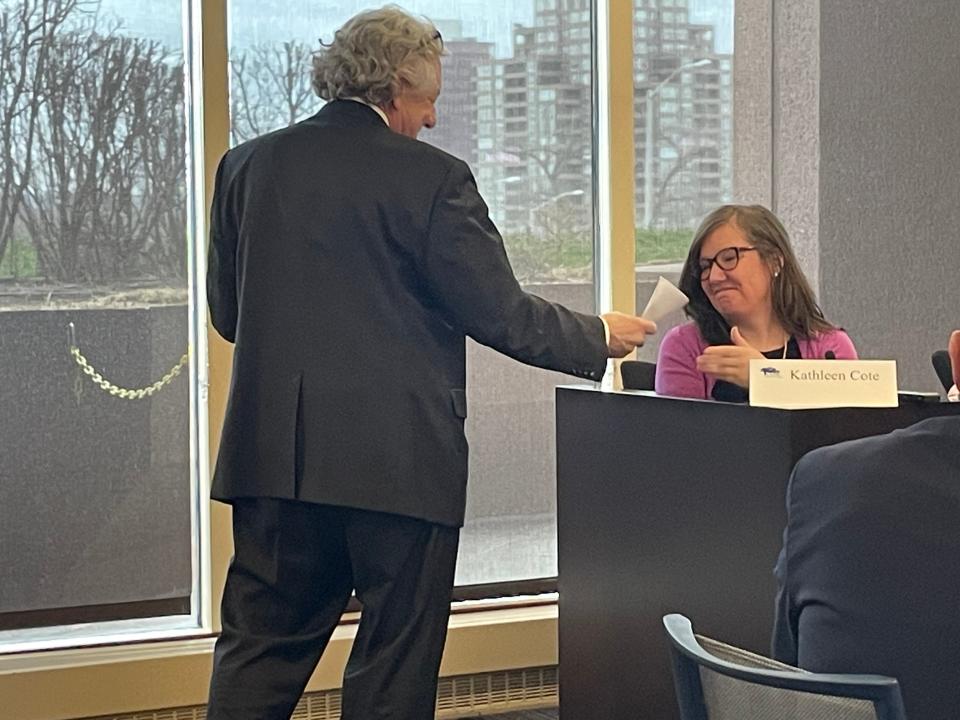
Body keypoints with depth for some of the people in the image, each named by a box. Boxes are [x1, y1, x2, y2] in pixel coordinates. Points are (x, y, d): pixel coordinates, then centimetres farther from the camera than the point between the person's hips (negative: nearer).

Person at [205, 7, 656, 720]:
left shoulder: (248, 165, 5)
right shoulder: (432, 179, -9)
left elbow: (227, 311, 12)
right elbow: (500, 313, -7)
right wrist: (600, 337, 10)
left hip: (274, 453, 4)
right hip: (400, 460, -4)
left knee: (260, 652, 10)